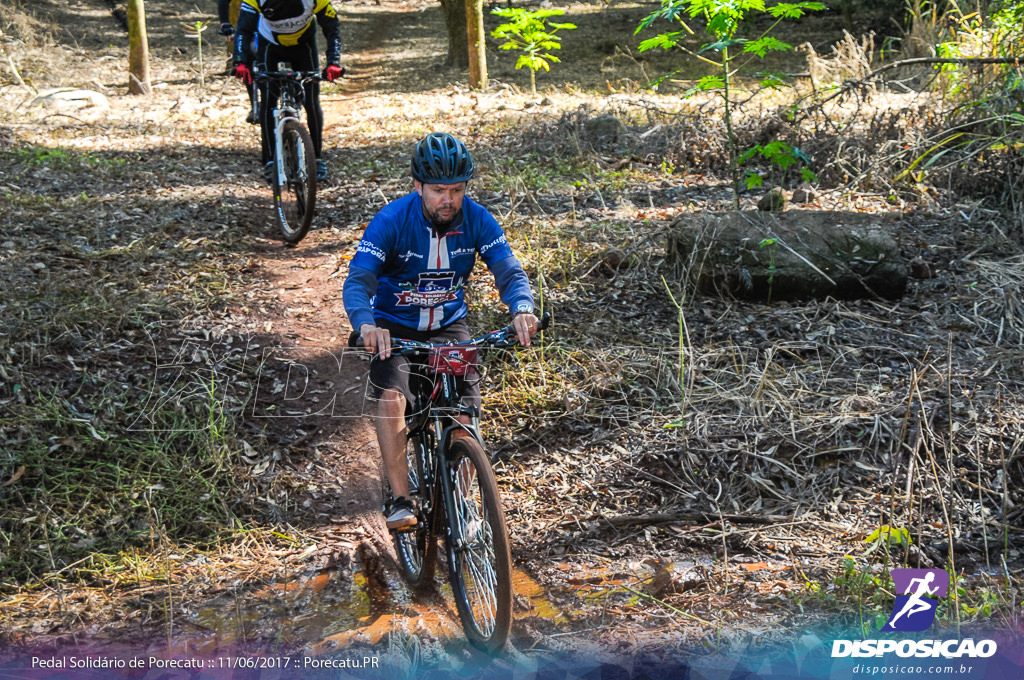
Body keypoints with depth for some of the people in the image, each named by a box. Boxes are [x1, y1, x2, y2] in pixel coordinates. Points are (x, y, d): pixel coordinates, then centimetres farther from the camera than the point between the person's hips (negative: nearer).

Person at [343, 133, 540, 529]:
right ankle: (400, 500, -20)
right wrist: (366, 324, -51)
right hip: (394, 327, -2)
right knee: (391, 397, -28)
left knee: (465, 413, -11)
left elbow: (509, 271, -19)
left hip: (449, 326, 2)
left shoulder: (477, 219, -15)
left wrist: (522, 309, -42)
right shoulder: (391, 221, -23)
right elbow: (357, 282, -29)